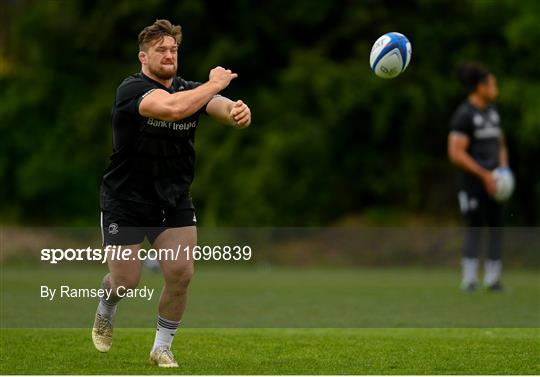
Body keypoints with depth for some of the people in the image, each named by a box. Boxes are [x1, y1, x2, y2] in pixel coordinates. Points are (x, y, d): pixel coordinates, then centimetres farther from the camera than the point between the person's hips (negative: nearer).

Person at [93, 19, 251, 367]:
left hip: (174, 201, 4)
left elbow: (221, 106, -21)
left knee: (181, 273, -9)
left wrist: (238, 111, -45)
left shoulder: (190, 90, -3)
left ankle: (162, 348, 12)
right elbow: (172, 107, -39)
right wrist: (215, 83, -28)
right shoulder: (132, 89, -20)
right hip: (126, 199, -4)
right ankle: (105, 313, 39)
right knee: (126, 282, 0)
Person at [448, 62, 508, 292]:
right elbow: (455, 153, -18)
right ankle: (469, 279, -3)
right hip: (471, 181, -7)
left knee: (496, 227, 2)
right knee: (474, 230, -8)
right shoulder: (463, 114, -11)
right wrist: (484, 175, -17)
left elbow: (500, 145, 22)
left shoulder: (492, 112, 14)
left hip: (492, 181, 7)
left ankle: (492, 278, 6)